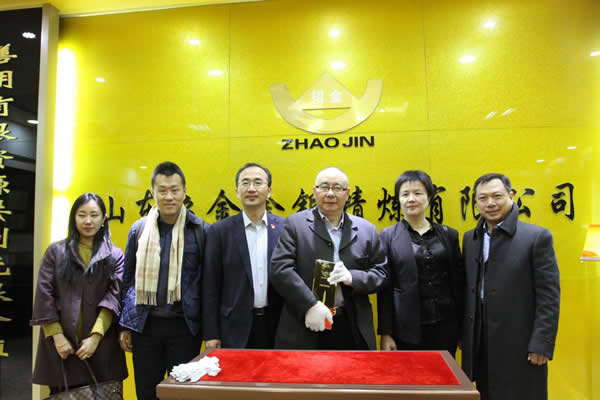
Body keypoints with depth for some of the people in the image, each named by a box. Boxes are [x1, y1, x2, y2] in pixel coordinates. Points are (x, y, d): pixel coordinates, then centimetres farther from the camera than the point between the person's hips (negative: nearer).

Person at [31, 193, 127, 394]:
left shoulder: (115, 255, 4)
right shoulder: (56, 251, 6)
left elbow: (114, 297, -4)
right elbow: (44, 295, 1)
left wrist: (96, 336, -13)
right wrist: (57, 336, -6)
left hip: (100, 344, 0)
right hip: (61, 343, 1)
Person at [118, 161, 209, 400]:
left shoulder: (200, 230, -5)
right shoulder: (139, 229, 3)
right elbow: (128, 279, 8)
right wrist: (126, 326, 6)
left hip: (184, 326, -2)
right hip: (145, 325, 3)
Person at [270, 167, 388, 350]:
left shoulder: (367, 230, 8)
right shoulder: (295, 224, -1)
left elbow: (381, 272, 8)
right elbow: (280, 269, -9)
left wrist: (353, 277, -12)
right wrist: (310, 305, -17)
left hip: (352, 330, 3)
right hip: (303, 328, -2)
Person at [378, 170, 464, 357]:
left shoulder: (448, 234, 6)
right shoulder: (388, 236, -2)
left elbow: (459, 283, 8)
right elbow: (385, 289, -3)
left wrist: (462, 328, 7)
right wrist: (385, 333, -5)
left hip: (445, 326, 2)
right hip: (406, 328, -2)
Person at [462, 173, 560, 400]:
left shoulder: (537, 237, -8)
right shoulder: (469, 239, 7)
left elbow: (549, 296, -10)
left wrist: (542, 344, -13)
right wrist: (464, 333, 8)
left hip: (519, 344, -4)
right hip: (480, 343, 5)